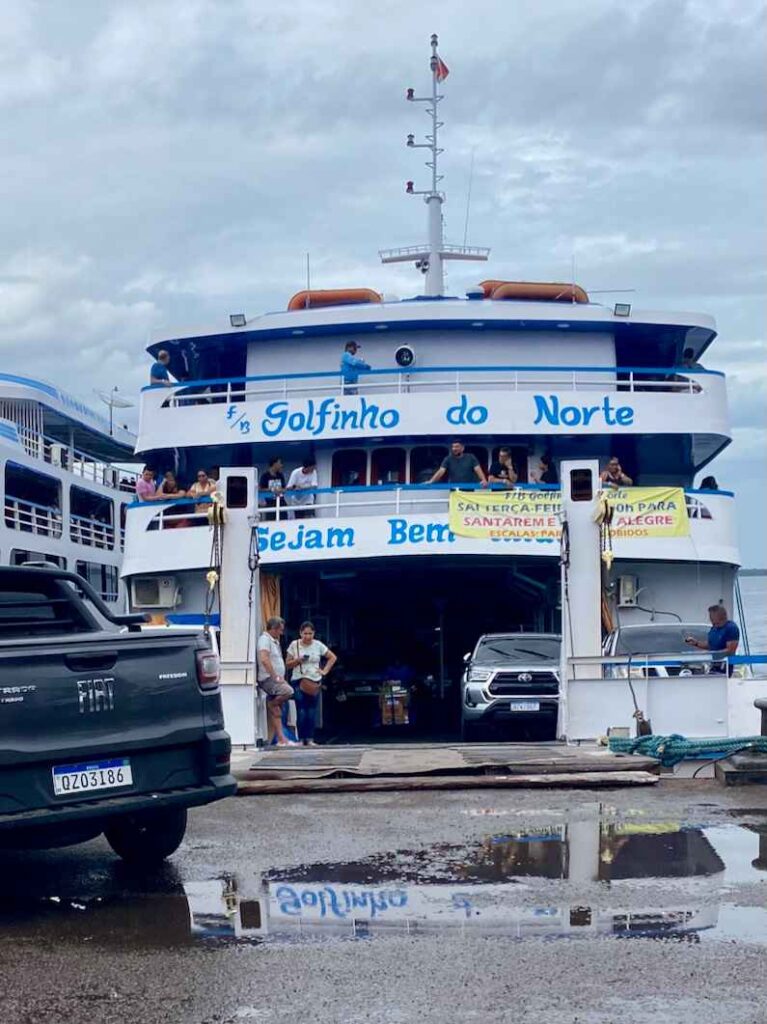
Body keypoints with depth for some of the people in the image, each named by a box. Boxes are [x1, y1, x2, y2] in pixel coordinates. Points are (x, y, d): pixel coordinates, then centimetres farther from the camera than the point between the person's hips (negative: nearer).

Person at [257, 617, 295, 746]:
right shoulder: (264, 639, -9)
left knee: (275, 711, 5)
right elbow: (264, 659, -23)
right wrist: (275, 677, -21)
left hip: (275, 679, 10)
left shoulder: (275, 641, 22)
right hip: (268, 679, -10)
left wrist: (281, 677, 16)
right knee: (288, 691, -30)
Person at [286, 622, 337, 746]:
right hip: (298, 681, -1)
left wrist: (325, 670, 2)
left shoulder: (318, 645, 3)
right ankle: (301, 739, -3)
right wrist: (298, 660, -13)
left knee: (312, 712, -1)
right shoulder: (294, 645, 0)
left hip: (314, 681, 1)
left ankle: (310, 739, 4)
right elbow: (288, 664, 4)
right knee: (301, 712, -8)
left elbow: (333, 657, 12)